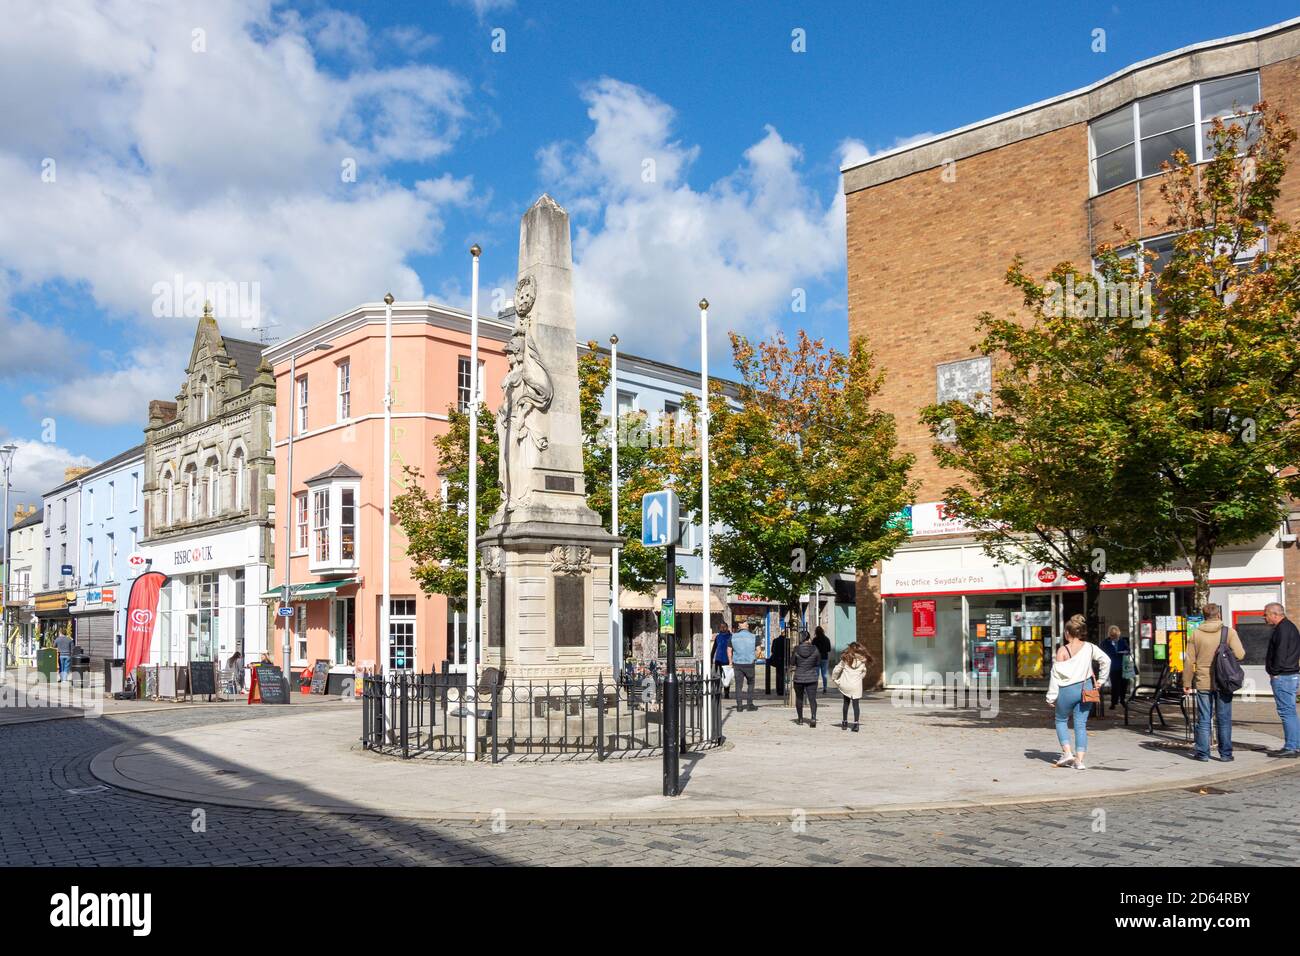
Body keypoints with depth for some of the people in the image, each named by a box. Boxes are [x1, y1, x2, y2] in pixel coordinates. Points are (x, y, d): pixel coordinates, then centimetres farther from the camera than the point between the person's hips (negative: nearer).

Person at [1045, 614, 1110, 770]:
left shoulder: (1062, 651, -10)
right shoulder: (1089, 648, 1)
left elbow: (1056, 674, -9)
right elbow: (1106, 660, 1)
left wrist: (1051, 697, -3)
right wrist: (1101, 680, 10)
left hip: (1067, 690, -3)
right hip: (1085, 688, 3)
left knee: (1061, 721, 17)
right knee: (1081, 724, 7)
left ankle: (1067, 752, 5)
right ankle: (1079, 760, 2)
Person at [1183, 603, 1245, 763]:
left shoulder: (1196, 634, 0)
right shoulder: (1229, 632, -4)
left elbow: (1189, 661, 0)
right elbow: (1240, 654, -14)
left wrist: (1187, 683, 6)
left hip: (1203, 683, 1)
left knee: (1203, 720, 6)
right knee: (1224, 720, 8)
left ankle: (1203, 753, 8)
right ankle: (1225, 753, 12)